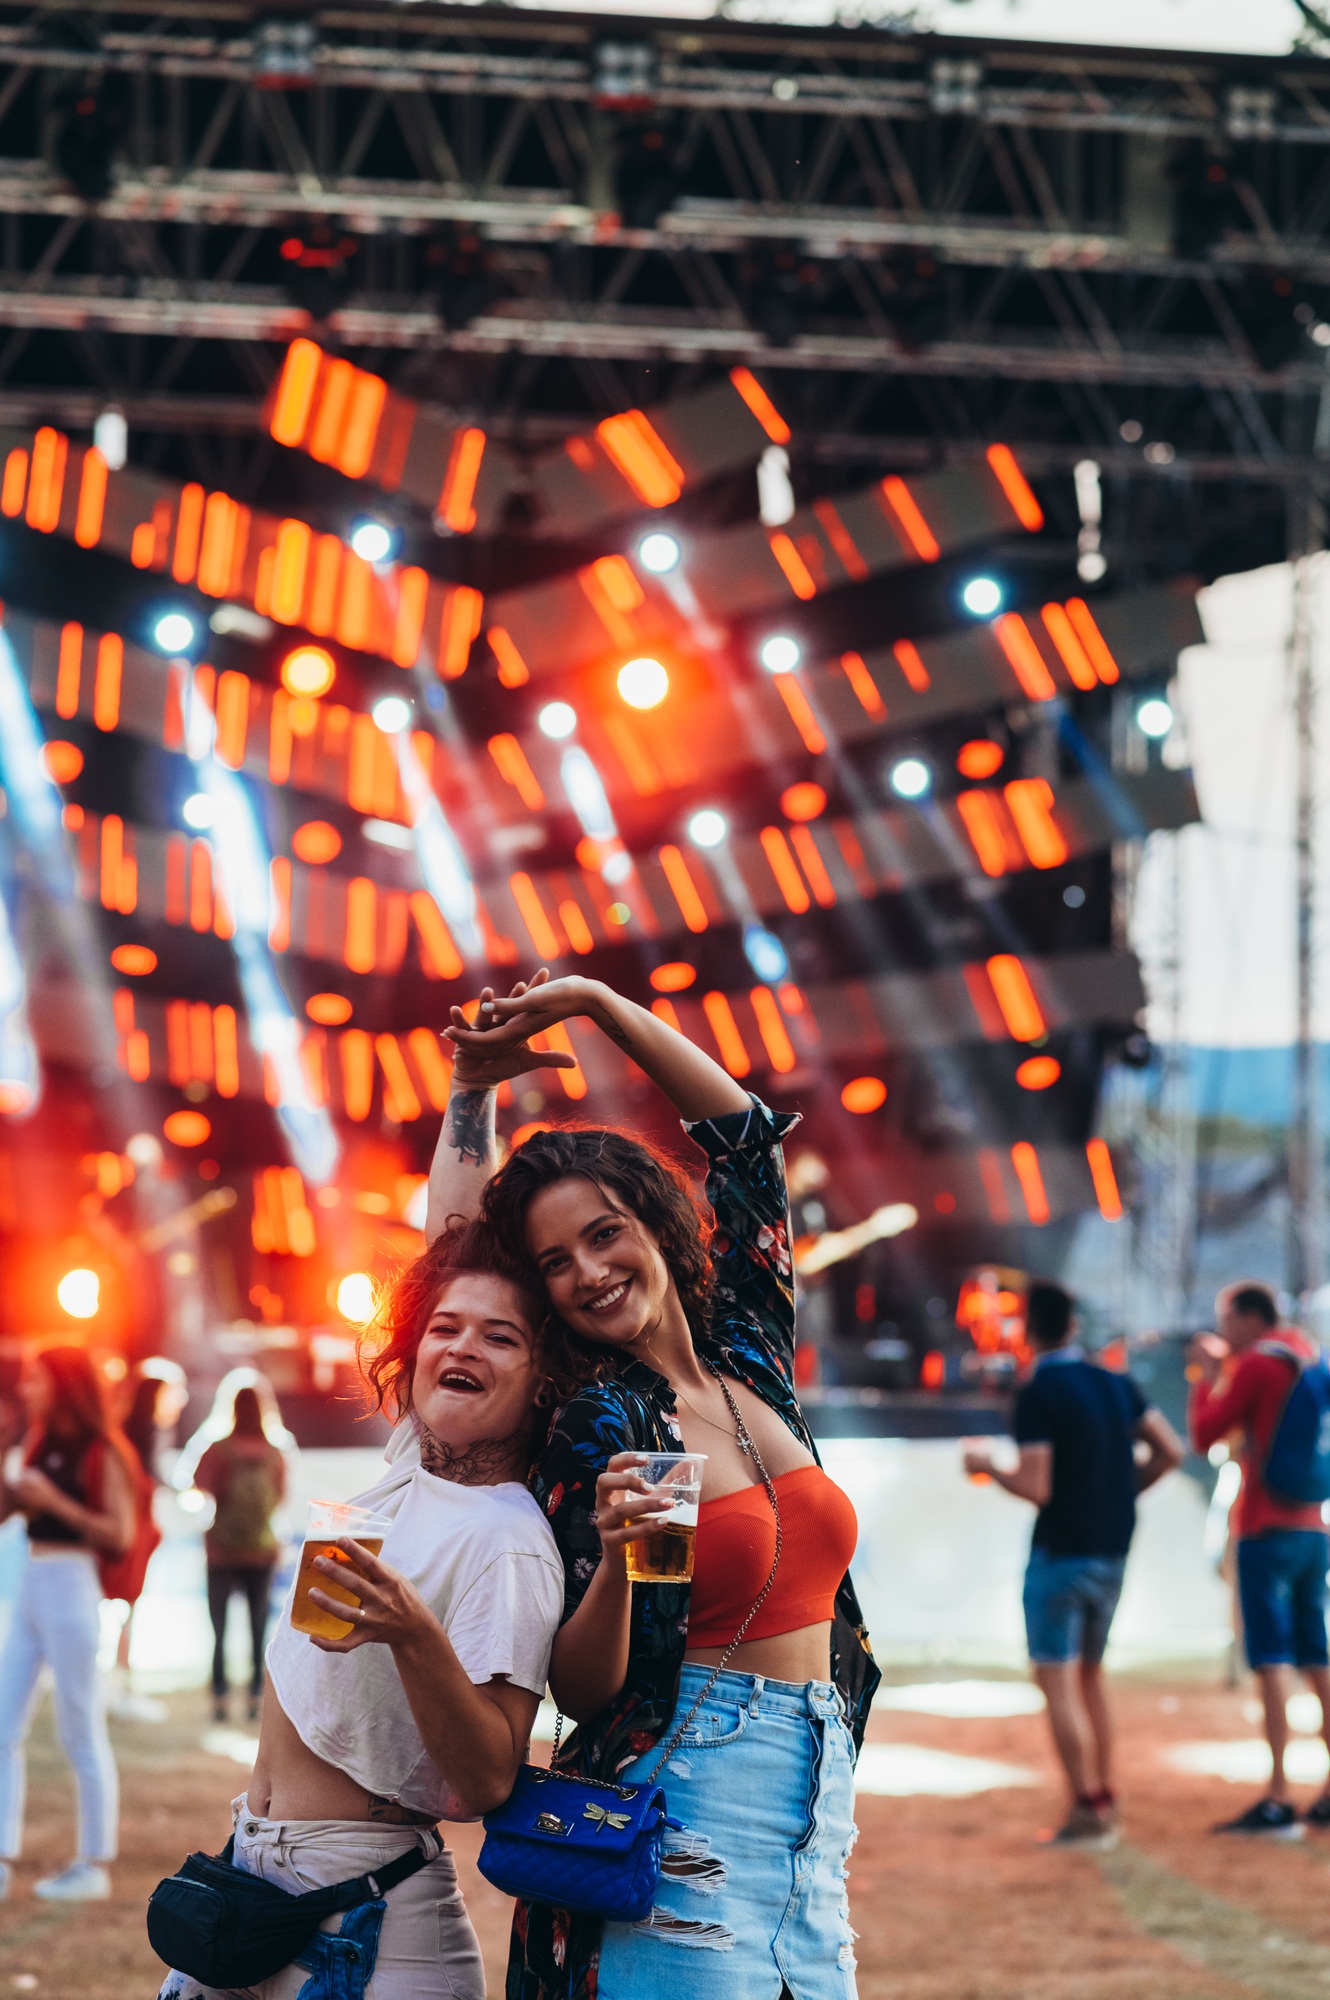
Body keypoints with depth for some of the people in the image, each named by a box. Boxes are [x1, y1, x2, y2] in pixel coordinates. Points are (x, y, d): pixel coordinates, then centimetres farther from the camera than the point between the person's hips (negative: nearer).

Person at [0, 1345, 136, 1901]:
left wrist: (55, 1501, -20)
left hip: (71, 1589, -8)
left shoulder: (100, 1453, -9)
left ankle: (94, 1865, 9)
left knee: (81, 1735, 0)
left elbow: (119, 1535, -16)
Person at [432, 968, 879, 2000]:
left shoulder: (751, 1355, 8)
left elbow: (747, 1133, 16)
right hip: (687, 1817, -6)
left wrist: (596, 999, 10)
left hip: (815, 1812, 6)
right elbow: (580, 1690, -8)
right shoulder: (596, 1427, -7)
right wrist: (613, 1560, -26)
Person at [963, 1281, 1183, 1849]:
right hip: (1112, 1552, 7)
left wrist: (987, 1466, -2)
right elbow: (1171, 1451, 2)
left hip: (1060, 1556, -7)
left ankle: (1087, 1808, -6)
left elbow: (1036, 1488, -19)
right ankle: (1105, 1799, 18)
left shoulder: (1036, 1395, -14)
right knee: (1090, 1676, 18)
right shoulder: (1115, 1384, 5)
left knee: (1057, 1683, -2)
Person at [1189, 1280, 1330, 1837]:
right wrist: (1225, 1374, 25)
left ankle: (1278, 1800, -16)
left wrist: (1206, 1378, 9)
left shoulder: (1256, 1365, -8)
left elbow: (1204, 1435, -4)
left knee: (1271, 1659, -11)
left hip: (1267, 1529, -8)